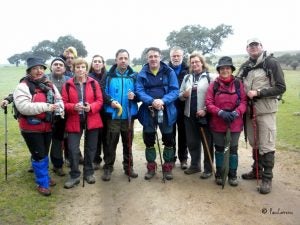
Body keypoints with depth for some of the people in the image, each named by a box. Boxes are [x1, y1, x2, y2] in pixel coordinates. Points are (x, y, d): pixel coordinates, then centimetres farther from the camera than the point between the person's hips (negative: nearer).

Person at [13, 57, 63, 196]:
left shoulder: (49, 85, 7)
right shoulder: (23, 86, -13)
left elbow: (59, 100, 8)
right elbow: (23, 107, -26)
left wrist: (59, 106, -16)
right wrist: (45, 106, -31)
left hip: (47, 126, 6)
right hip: (31, 128, -6)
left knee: (44, 153, 20)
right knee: (39, 155, -2)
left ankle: (45, 177, 38)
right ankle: (42, 183, 15)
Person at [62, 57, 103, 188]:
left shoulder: (93, 83, 1)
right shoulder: (67, 85, 0)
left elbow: (100, 101, -1)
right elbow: (63, 103, -1)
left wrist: (91, 107, -19)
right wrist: (73, 107, -21)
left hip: (92, 120, 1)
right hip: (74, 121, -1)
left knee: (90, 148, 11)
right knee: (73, 149, -3)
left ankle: (88, 173, 28)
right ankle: (74, 176, 14)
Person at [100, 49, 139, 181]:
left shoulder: (134, 76, 5)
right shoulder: (109, 76, 2)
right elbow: (102, 92, -2)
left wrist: (134, 96, -16)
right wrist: (110, 101, -18)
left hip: (129, 115, 2)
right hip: (113, 115, -1)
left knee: (128, 143, 13)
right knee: (111, 143, 5)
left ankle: (128, 167, 26)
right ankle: (108, 168, 18)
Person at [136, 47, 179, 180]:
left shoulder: (169, 72, -2)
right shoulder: (142, 74, 2)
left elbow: (174, 91, -10)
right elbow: (139, 92, -9)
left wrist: (163, 101, -27)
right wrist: (152, 101, -26)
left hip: (166, 111, -1)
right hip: (148, 112, 1)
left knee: (168, 140, 8)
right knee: (149, 140, 10)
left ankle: (167, 167, 25)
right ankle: (151, 167, 27)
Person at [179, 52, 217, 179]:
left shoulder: (210, 77, -3)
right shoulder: (187, 77, 13)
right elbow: (179, 95, 13)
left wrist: (205, 110, -16)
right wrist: (184, 95, -10)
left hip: (204, 115, -5)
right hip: (190, 115, 5)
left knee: (207, 142, 5)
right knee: (192, 142, 13)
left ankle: (208, 169, 16)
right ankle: (195, 165, 28)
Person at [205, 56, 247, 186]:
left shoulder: (238, 84, 0)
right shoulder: (214, 85, -1)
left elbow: (244, 101, -2)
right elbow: (208, 103, -6)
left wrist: (236, 113, -19)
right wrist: (220, 112, -20)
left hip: (235, 122, 0)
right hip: (218, 122, 0)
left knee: (233, 148, 9)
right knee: (219, 148, 12)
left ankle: (232, 174, 25)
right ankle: (219, 173, 28)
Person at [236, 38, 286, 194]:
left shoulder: (272, 63, -5)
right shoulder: (245, 67, 11)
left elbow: (281, 88, -9)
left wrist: (258, 92, -17)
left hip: (266, 111, -5)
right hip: (249, 110, 5)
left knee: (266, 146, -1)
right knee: (254, 143, 15)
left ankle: (267, 178, 10)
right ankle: (257, 170, 31)